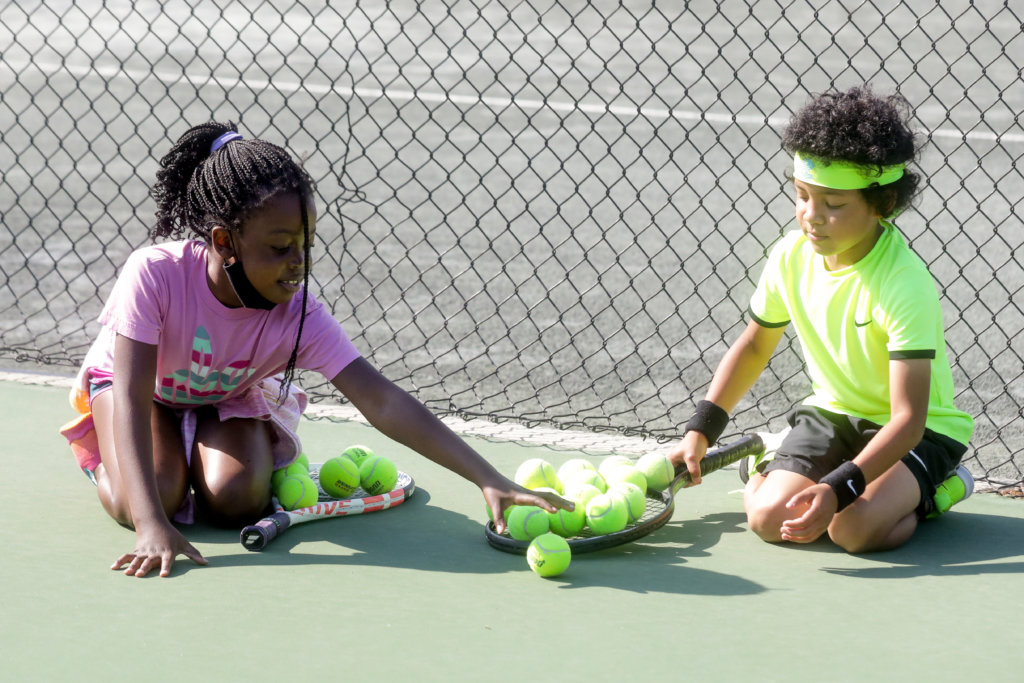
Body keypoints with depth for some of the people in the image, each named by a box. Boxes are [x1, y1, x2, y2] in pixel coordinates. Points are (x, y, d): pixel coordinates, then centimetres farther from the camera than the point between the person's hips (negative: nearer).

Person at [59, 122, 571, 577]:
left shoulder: (298, 316, -32)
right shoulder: (154, 275, -40)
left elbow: (384, 404, -37)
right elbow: (132, 399, -40)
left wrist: (489, 480, -48)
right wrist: (152, 526, -52)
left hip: (229, 398, 2)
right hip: (137, 387, -2)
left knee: (237, 502, -25)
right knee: (141, 500, -28)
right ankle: (97, 449, 9)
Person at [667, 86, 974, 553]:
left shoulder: (905, 284, -28)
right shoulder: (790, 256, -9)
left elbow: (908, 418, -31)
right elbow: (755, 344, 10)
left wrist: (839, 489, -42)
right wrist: (700, 431, 2)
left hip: (919, 428, -4)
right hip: (833, 411, 4)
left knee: (855, 528, -30)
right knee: (769, 520, -20)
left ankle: (932, 489, 0)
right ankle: (763, 471, 14)